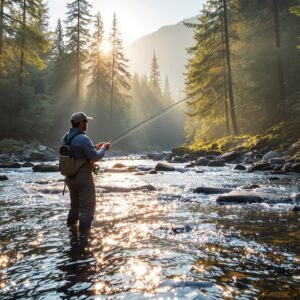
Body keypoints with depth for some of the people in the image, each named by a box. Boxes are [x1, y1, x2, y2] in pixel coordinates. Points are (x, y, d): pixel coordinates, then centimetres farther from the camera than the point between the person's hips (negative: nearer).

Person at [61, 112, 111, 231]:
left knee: (75, 205, 24)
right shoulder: (83, 138, -20)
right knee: (88, 207, 3)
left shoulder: (65, 138, 7)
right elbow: (95, 157, -18)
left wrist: (95, 147, 17)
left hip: (70, 177, 9)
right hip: (83, 177, -8)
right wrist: (104, 148, 0)